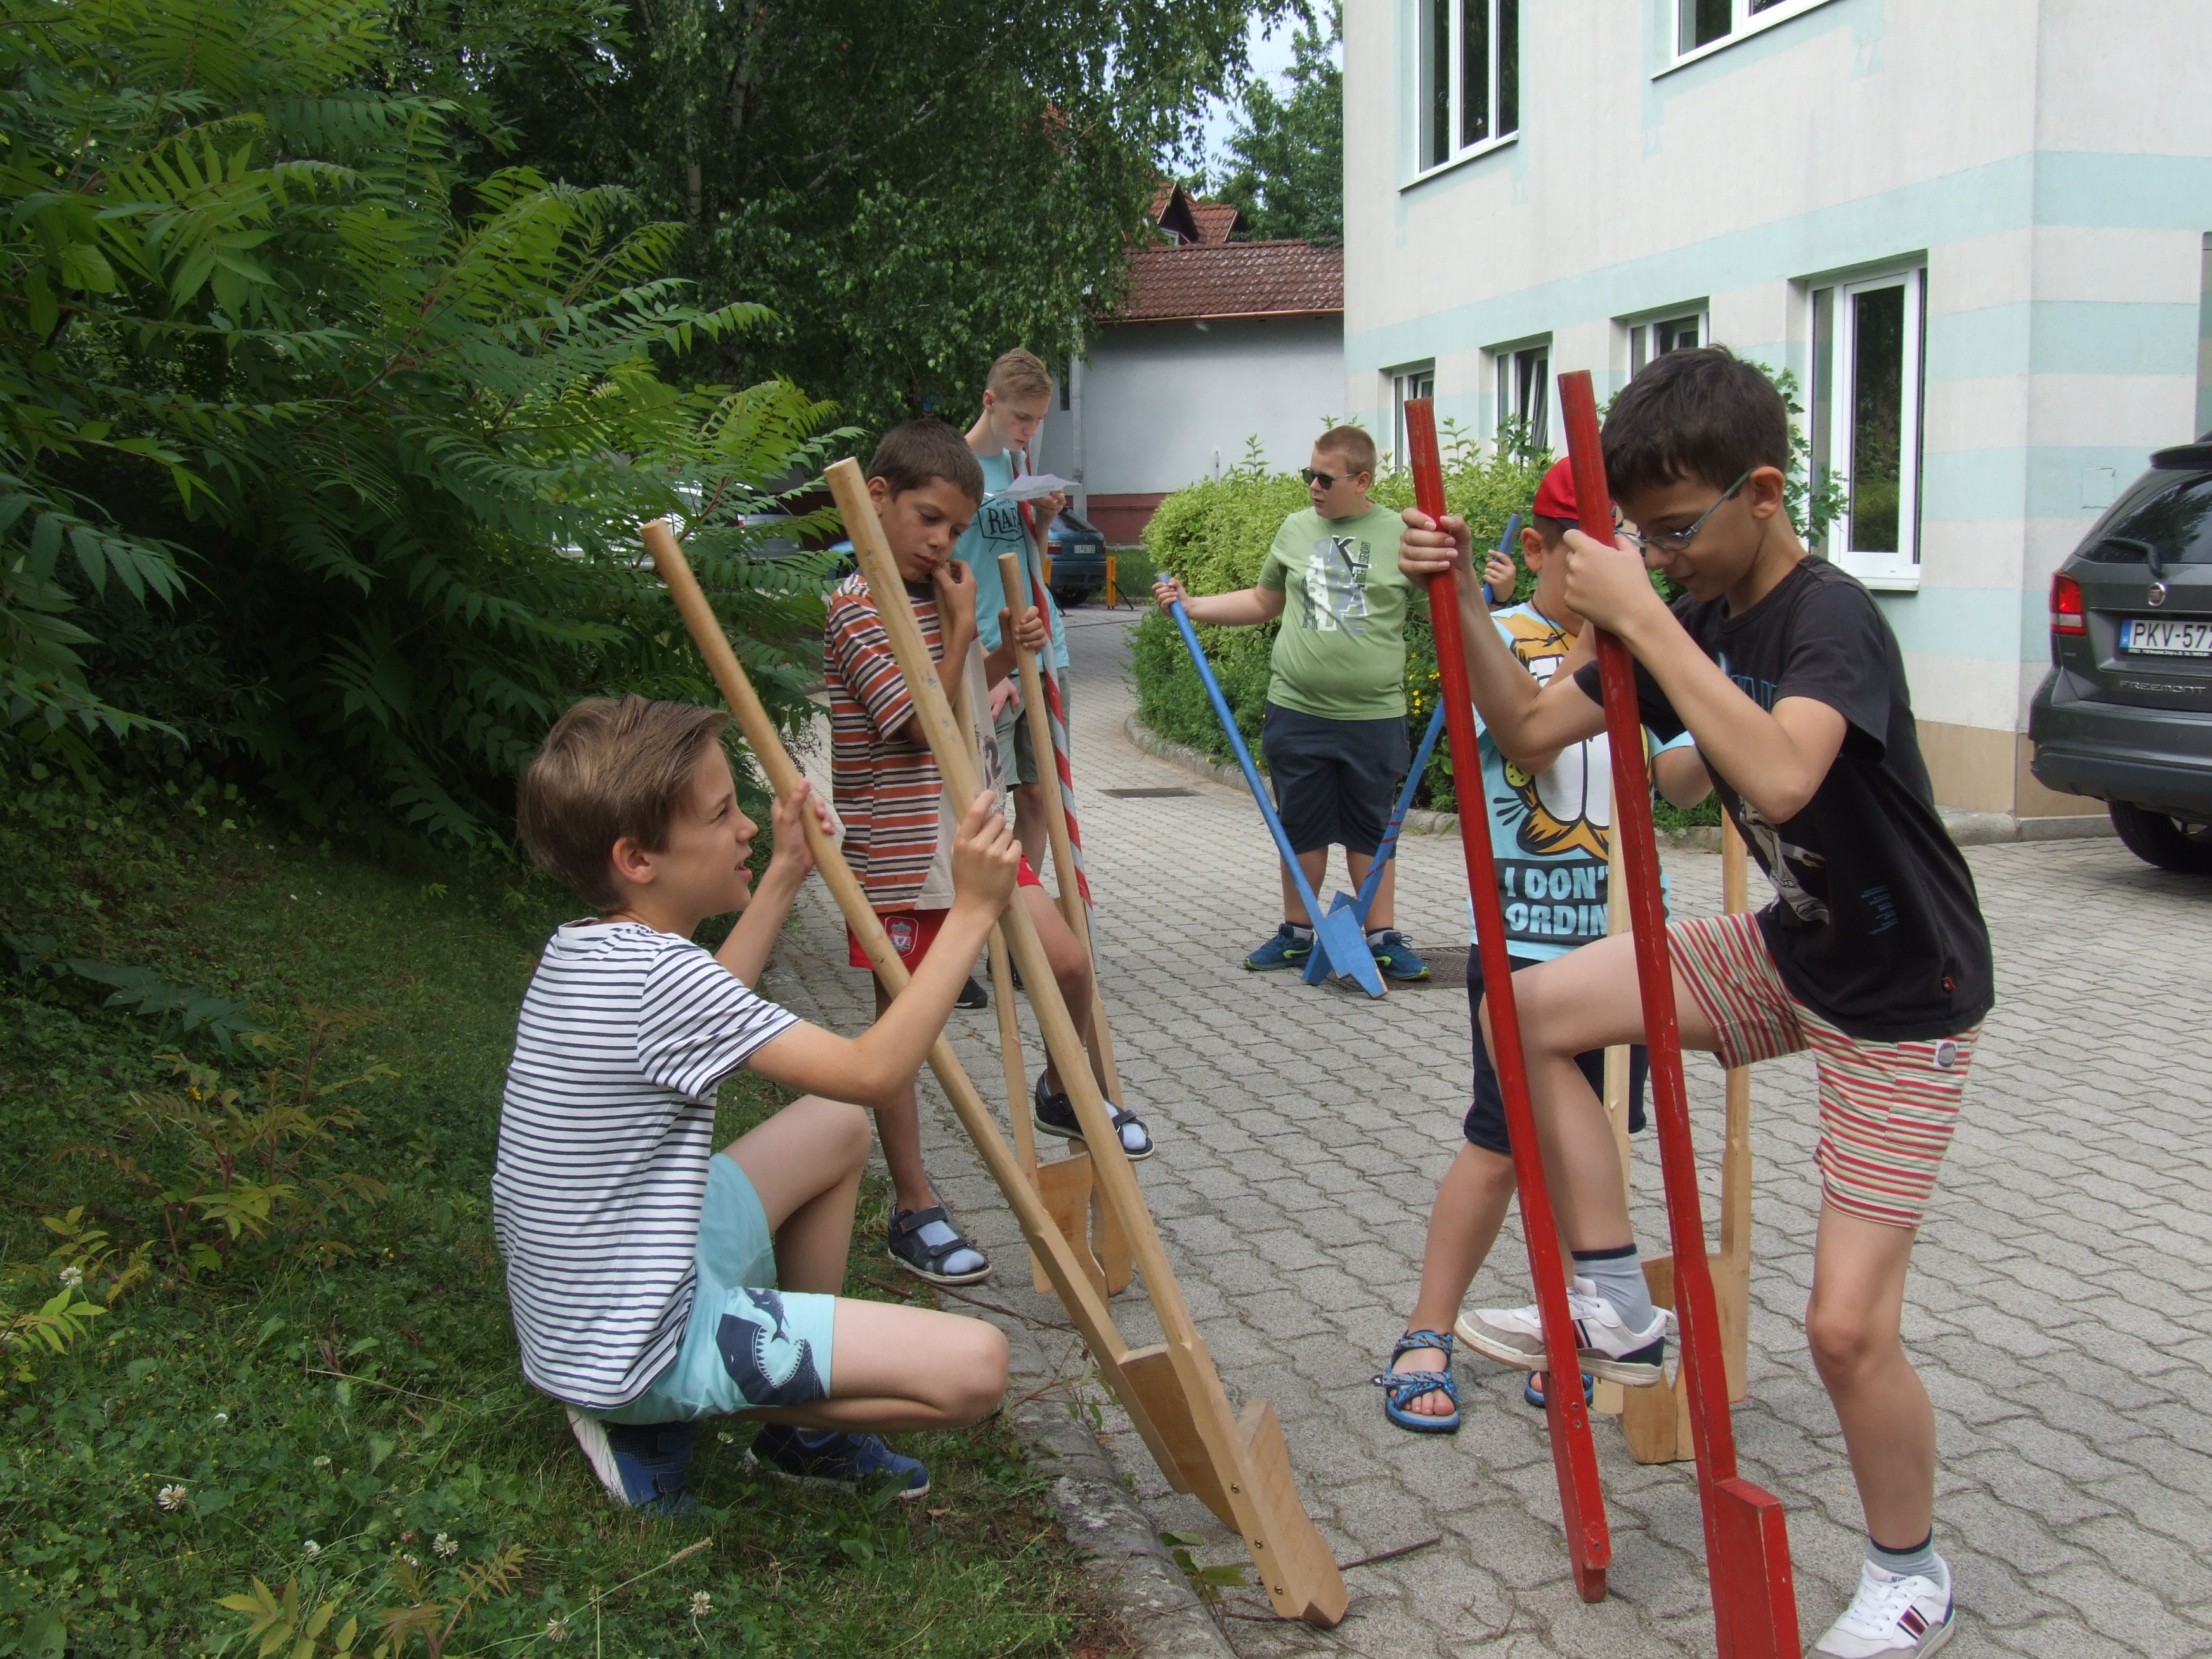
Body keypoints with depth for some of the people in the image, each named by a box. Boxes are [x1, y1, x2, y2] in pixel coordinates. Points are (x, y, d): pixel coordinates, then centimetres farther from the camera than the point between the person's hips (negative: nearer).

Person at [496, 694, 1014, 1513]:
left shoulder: (581, 952, 2)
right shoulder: (657, 976, -27)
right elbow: (872, 1071, -28)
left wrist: (783, 878, 22)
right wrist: (970, 914, -22)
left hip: (576, 1311, 10)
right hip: (640, 1348, -10)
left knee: (837, 1128, 24)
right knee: (972, 1367, -17)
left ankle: (806, 1428, 23)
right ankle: (657, 1420, -2)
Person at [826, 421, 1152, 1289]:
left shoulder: (937, 595, 10)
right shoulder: (858, 608, -16)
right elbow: (925, 726, -20)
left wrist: (1007, 653, 6)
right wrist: (961, 627, -14)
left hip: (968, 833, 8)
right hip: (899, 850, -7)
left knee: (1069, 964, 6)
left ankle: (1062, 1093, 35)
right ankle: (913, 1209, 14)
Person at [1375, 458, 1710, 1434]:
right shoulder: (1499, 639, -3)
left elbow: (1679, 780, 0)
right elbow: (1529, 741, -21)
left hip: (1622, 935, 5)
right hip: (1524, 934, -5)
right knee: (1503, 1143, -1)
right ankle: (1427, 1336, 14)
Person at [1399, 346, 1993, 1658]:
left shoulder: (1834, 621, -26)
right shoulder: (1696, 618, -1)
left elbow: (1781, 775, -47)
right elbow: (1531, 727, 2)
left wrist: (1643, 620, -43)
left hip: (1903, 1001, -8)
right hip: (1788, 948, 8)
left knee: (1848, 1327, -8)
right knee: (1536, 1010, 1)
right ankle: (1619, 1301, 13)